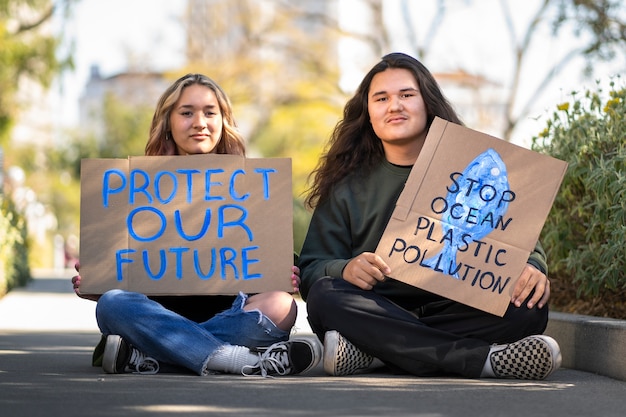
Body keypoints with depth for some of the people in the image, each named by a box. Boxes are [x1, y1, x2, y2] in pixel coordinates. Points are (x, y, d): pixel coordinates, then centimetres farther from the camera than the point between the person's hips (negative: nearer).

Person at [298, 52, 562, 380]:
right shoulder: (346, 185, 9)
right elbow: (311, 269, 4)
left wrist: (532, 267, -18)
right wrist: (344, 269, -21)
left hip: (455, 311, 1)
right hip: (377, 313, 0)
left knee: (529, 308, -26)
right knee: (324, 297, -31)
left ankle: (373, 352, -31)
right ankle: (484, 358, -34)